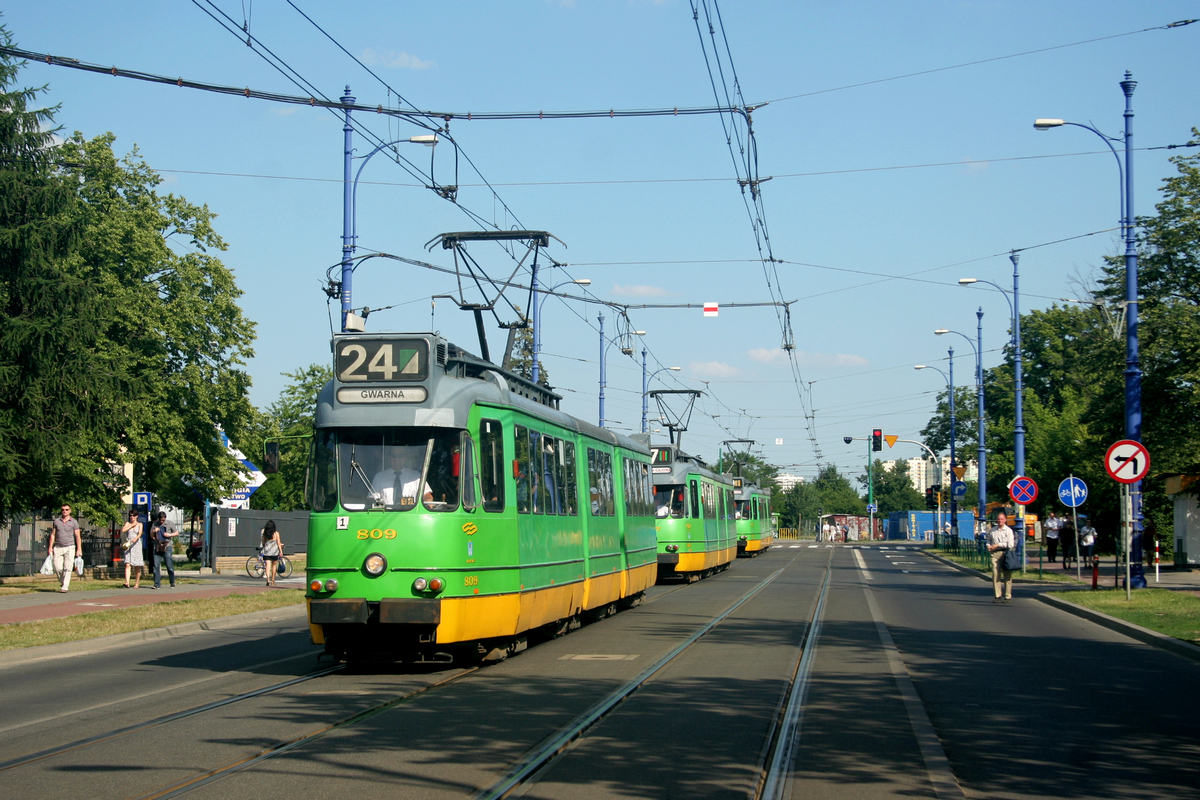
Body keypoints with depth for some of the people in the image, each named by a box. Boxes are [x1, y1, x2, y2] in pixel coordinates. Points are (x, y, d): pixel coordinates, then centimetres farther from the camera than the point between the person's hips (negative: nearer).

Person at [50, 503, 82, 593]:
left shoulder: (74, 522, 2)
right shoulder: (56, 521, 10)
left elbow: (77, 536, 0)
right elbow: (53, 534, 14)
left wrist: (79, 549, -7)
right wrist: (50, 547, 7)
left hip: (69, 547, -3)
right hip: (58, 548, 3)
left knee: (67, 568, -10)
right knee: (57, 568, -5)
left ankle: (65, 587, -8)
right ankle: (64, 582, 17)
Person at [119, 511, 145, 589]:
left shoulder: (139, 524, 8)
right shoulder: (127, 524, 13)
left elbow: (140, 534, -8)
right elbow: (123, 530, -5)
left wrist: (135, 539, -27)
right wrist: (132, 525, -1)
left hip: (136, 545, -1)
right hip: (128, 545, 1)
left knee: (137, 566, 2)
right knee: (127, 564, -14)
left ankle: (137, 584, 11)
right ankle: (127, 582, -26)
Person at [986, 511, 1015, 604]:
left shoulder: (1008, 530, 1)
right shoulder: (992, 531, 12)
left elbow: (1010, 545, -6)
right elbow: (989, 541, 25)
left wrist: (998, 545, -9)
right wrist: (989, 546, 3)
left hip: (1005, 553, -3)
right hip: (995, 554, 3)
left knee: (1007, 576, -1)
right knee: (995, 574, -3)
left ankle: (1008, 596, 4)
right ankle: (997, 596, 1)